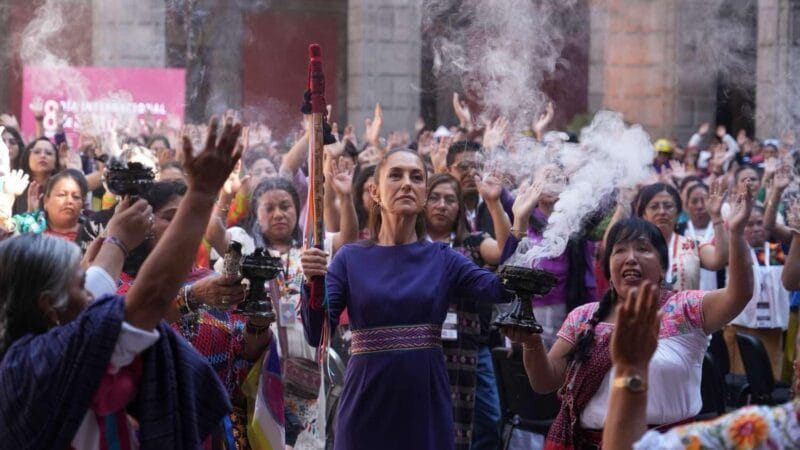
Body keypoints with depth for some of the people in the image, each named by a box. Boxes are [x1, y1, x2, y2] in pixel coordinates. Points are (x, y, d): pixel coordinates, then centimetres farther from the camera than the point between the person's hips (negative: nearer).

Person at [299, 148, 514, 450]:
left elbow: (502, 289, -13)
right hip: (366, 407, -1)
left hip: (426, 407, 1)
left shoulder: (442, 258, 4)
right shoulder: (351, 258, 2)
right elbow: (318, 335, -7)